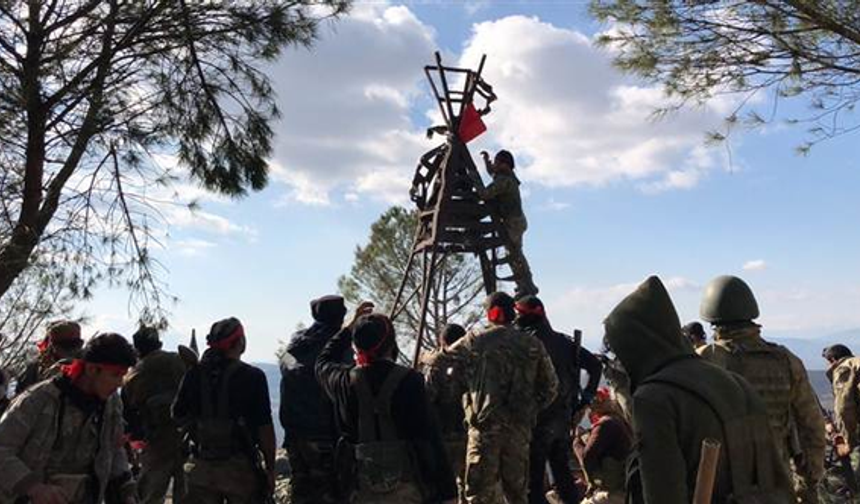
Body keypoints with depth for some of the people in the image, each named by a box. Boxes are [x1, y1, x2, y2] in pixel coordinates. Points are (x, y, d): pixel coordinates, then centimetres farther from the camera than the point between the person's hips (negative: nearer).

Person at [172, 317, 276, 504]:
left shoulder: (194, 375, -1)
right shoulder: (253, 377, -13)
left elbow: (177, 416, 8)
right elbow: (264, 427, -12)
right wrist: (270, 468, -4)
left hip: (200, 467, 4)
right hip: (240, 468, -4)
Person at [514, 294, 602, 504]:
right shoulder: (563, 341, 8)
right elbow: (595, 365, 14)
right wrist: (586, 396, 14)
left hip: (537, 421, -7)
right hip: (563, 418, 7)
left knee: (533, 481, 0)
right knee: (563, 473, 19)